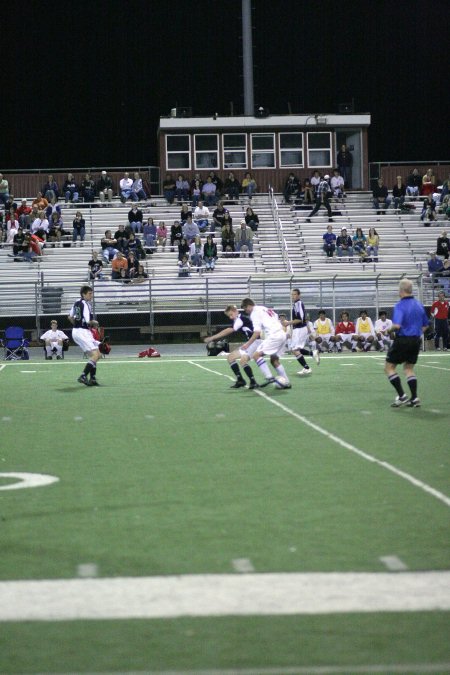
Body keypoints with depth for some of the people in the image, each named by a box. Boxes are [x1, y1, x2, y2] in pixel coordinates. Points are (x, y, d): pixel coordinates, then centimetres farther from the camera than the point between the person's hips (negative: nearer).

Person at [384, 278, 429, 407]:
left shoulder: (400, 305, -15)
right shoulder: (419, 305, 7)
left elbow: (397, 325, -26)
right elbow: (425, 325, 16)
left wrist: (391, 329, -6)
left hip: (402, 340, -7)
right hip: (416, 341, 7)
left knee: (389, 367, 5)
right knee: (409, 368, 17)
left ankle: (401, 395, -3)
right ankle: (414, 398, 8)